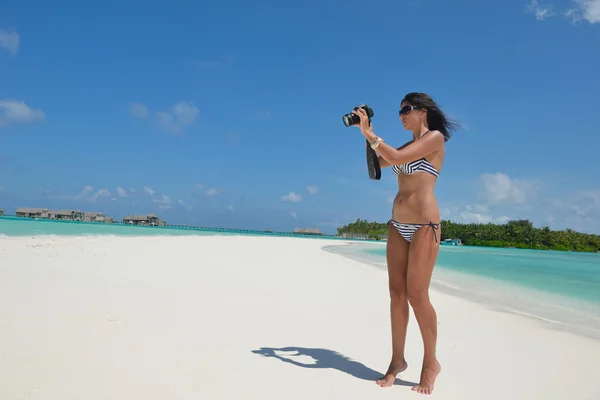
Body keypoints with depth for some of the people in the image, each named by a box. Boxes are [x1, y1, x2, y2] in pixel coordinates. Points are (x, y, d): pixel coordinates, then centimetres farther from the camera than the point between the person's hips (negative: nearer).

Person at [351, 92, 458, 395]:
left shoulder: (435, 137, -4)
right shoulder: (407, 146, 19)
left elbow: (396, 158, -16)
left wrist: (369, 133, -8)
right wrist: (368, 133, 12)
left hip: (424, 225, -7)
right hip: (398, 225, 7)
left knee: (416, 296, -7)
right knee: (397, 293, 5)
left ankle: (430, 362, 10)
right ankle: (397, 360, 14)